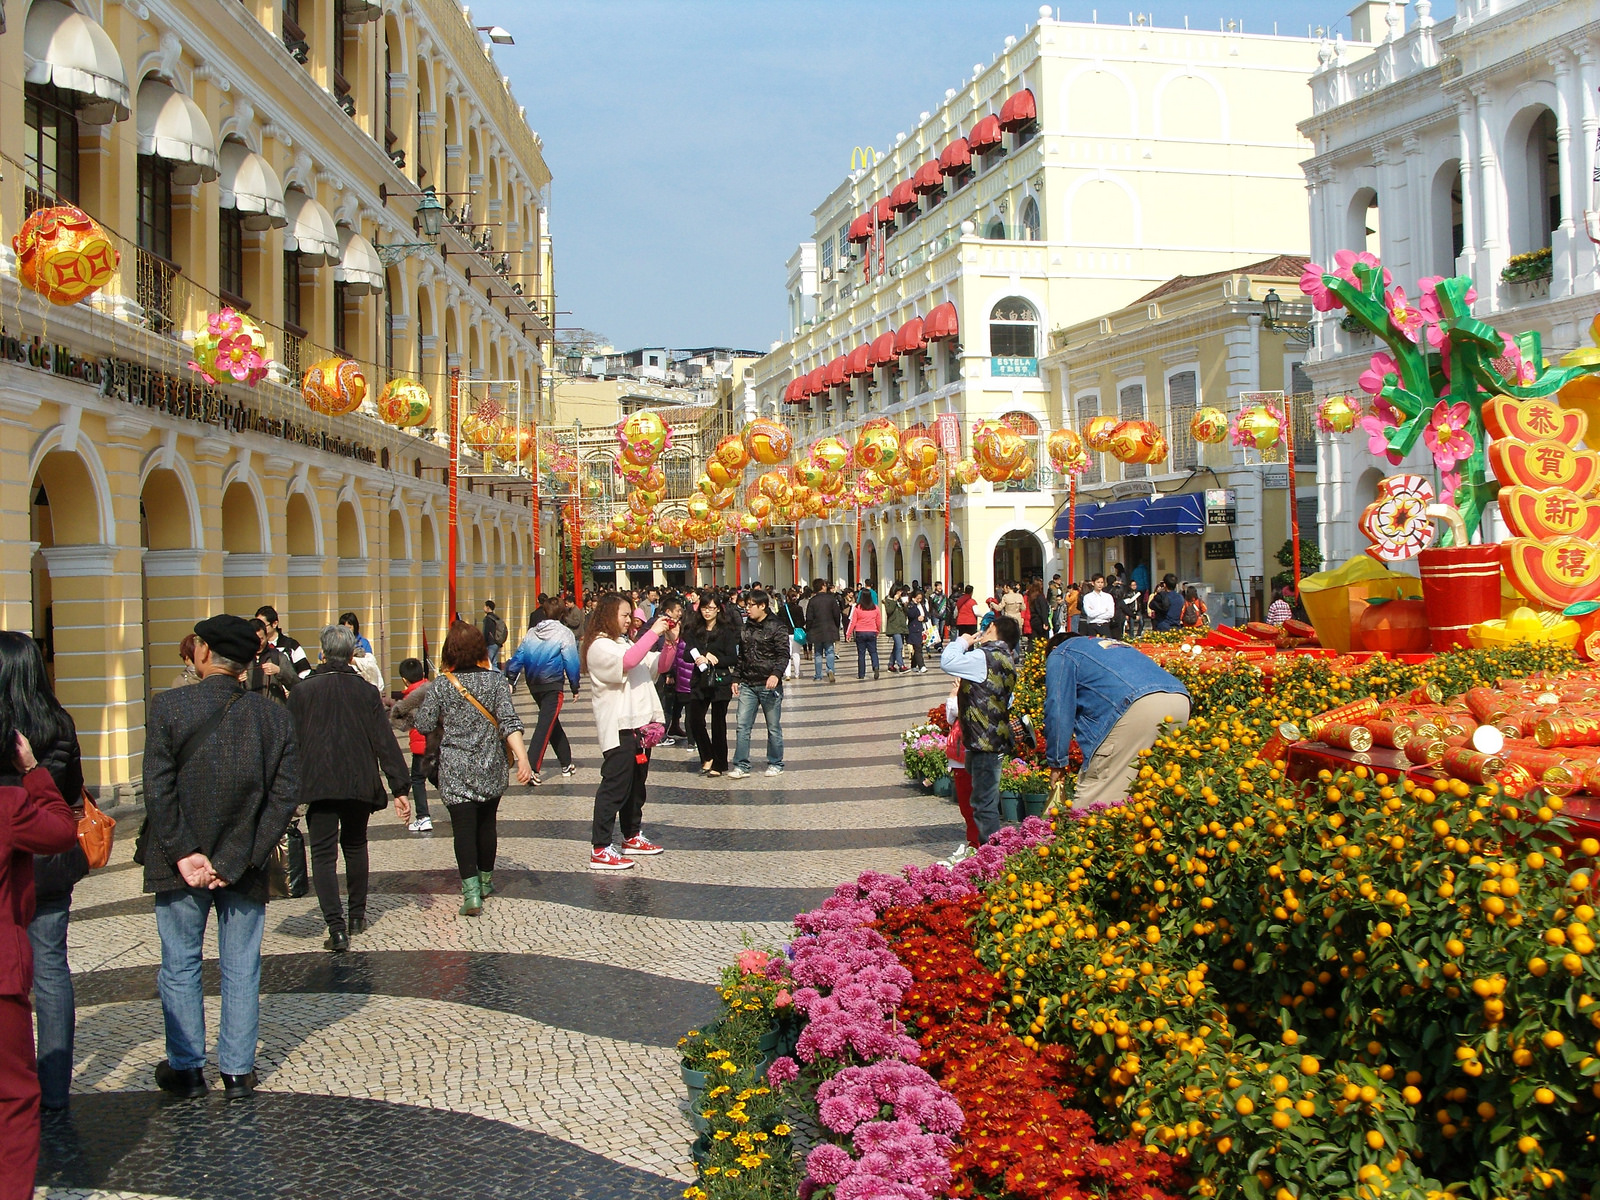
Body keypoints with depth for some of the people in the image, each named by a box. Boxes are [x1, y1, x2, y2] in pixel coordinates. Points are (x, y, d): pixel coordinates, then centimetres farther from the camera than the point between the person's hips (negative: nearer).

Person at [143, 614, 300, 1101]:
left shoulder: (168, 706, -10)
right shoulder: (275, 716, -3)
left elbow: (158, 790, -14)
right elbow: (285, 796, -7)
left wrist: (184, 854, -10)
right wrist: (238, 861, -7)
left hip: (181, 863, -2)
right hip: (245, 866, 2)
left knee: (180, 966, 12)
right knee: (242, 970, 11)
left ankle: (186, 1069, 20)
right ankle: (238, 1071, 16)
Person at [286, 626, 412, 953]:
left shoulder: (302, 691, -2)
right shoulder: (366, 691, 1)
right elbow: (385, 742, -1)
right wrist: (400, 788, 0)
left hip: (317, 785, -2)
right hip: (360, 783, 2)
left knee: (323, 853, -2)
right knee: (355, 846, 20)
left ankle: (336, 927, -14)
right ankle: (357, 916, 29)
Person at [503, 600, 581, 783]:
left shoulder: (531, 633, 8)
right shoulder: (564, 633, -6)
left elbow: (518, 658, 5)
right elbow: (571, 662, -8)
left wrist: (510, 679, 8)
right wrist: (575, 687, -1)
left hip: (534, 685, 6)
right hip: (553, 686, -6)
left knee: (553, 723, 18)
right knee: (546, 724, -7)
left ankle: (566, 763, 25)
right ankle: (532, 768, -18)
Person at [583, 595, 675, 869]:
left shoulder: (627, 642, 20)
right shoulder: (600, 646, -9)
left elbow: (661, 665, 20)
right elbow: (627, 661, -29)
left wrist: (671, 641, 4)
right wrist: (653, 633, -25)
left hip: (640, 723, 9)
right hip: (618, 726, -9)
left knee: (636, 783, 16)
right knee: (615, 785, -10)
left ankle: (632, 837, 28)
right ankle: (600, 849, -9)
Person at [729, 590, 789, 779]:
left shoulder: (776, 627, -6)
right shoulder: (745, 628, 11)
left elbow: (783, 654, -12)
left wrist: (776, 674, -26)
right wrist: (736, 679, 12)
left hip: (769, 685, -5)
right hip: (747, 685, 5)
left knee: (773, 727, 5)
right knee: (743, 726, -1)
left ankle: (775, 764, 17)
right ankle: (741, 765, 3)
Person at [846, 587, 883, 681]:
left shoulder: (857, 608, -9)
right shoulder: (875, 608, -2)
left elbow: (853, 622, -6)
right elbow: (879, 621, 7)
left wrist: (848, 633, 1)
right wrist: (878, 631, 24)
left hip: (860, 632, -1)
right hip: (872, 632, 1)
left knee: (861, 653, 5)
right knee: (873, 651, 10)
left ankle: (861, 674, 7)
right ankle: (876, 667, -15)